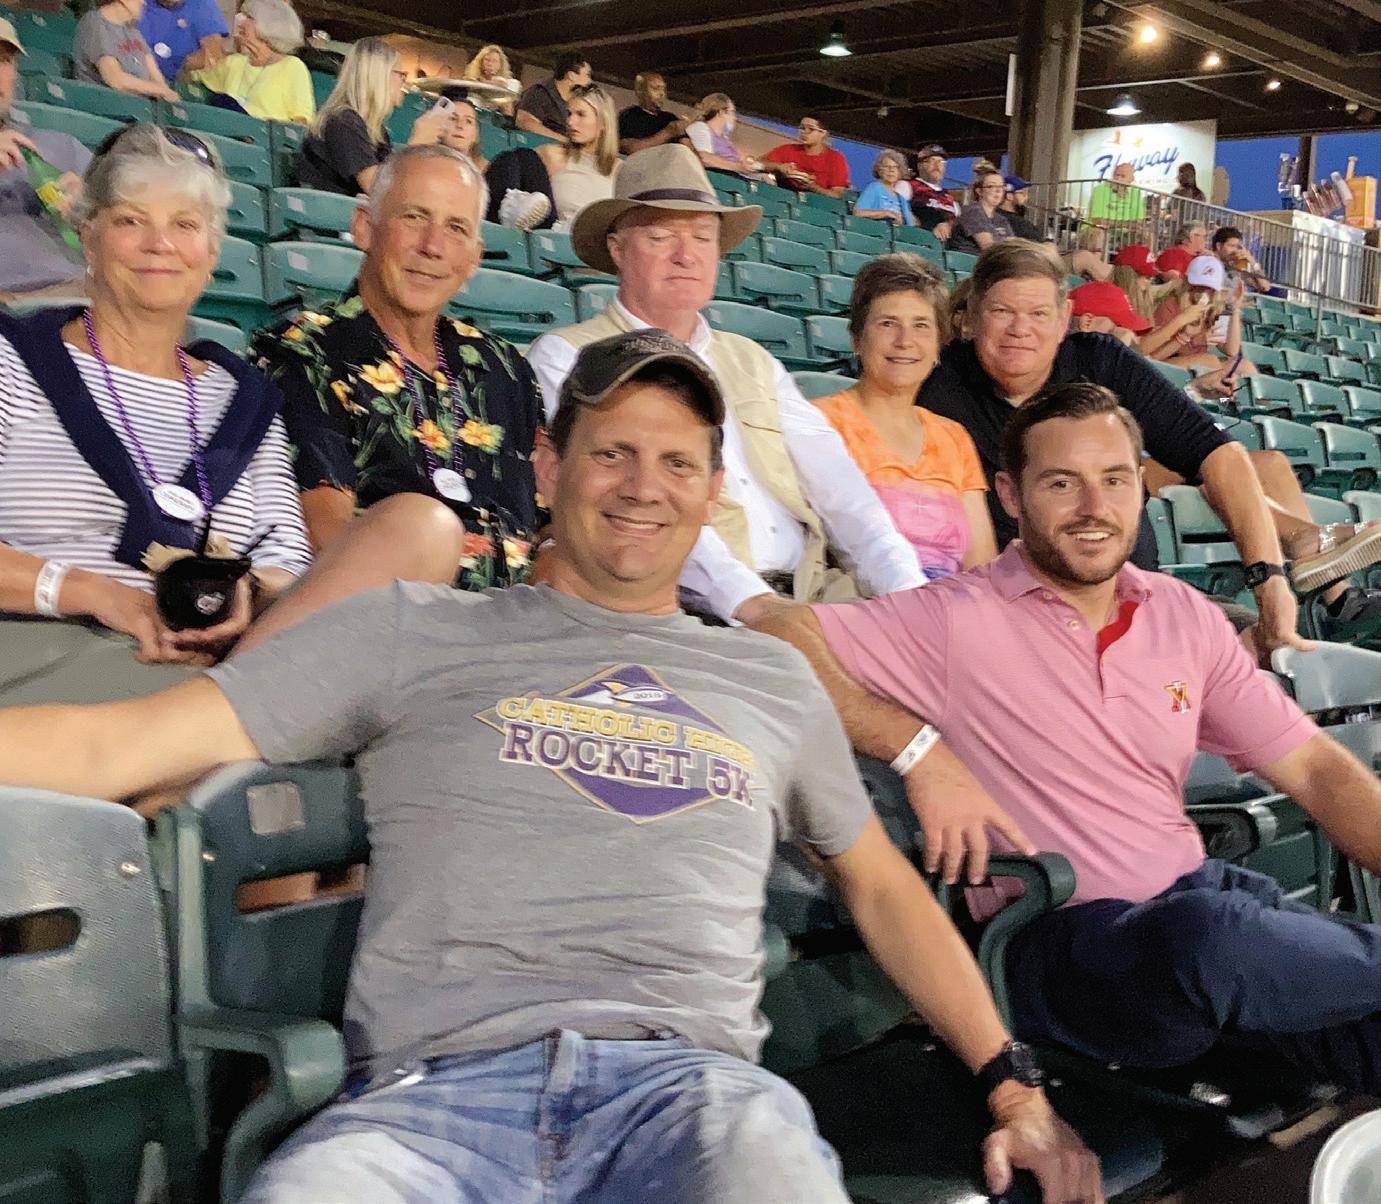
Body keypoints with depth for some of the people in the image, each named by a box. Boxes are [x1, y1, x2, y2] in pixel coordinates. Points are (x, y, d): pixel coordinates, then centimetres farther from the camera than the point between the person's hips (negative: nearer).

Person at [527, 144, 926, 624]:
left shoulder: (752, 362, 22)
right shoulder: (566, 357, 4)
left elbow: (833, 483, 9)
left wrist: (907, 590, -7)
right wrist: (746, 599, -24)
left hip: (811, 595, 6)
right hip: (689, 610, -5)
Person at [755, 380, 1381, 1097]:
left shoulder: (1185, 616, 12)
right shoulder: (958, 620, -5)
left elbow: (1313, 768, 13)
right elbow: (775, 635, -14)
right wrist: (921, 753, -19)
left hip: (1199, 891, 4)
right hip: (1053, 938, -4)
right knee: (1209, 935, -36)